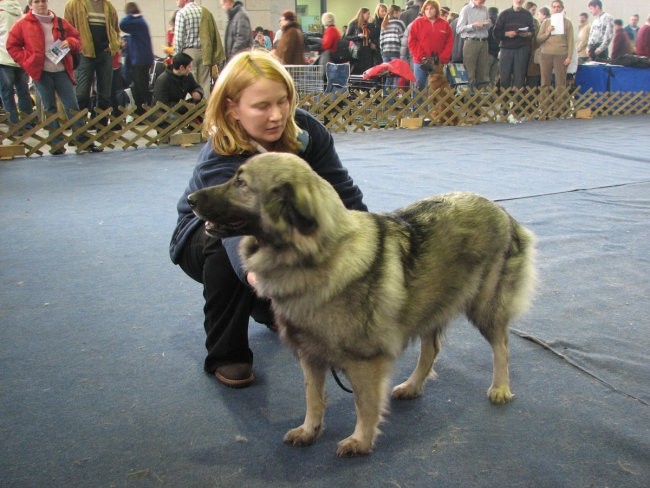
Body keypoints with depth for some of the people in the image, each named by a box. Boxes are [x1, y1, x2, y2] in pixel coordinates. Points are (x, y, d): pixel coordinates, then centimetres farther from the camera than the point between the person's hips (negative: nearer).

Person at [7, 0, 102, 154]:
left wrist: (70, 42, -7)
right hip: (40, 71, -2)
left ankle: (83, 140, 3)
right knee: (49, 108, 5)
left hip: (61, 70, 2)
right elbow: (12, 45, 6)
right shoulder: (23, 24, 2)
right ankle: (56, 143, 9)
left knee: (72, 105, 0)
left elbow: (77, 38, 15)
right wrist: (26, 61, -4)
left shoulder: (60, 22, 9)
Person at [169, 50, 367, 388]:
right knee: (226, 250, -38)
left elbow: (342, 190, -21)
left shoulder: (305, 130, -23)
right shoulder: (219, 163, -37)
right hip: (207, 232, -5)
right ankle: (225, 354, -16)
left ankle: (272, 308, 12)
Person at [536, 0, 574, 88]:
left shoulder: (567, 22, 7)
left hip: (561, 55, -2)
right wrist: (547, 32, -8)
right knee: (545, 82, 2)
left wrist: (569, 57, -5)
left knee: (560, 82, -3)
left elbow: (570, 41, 3)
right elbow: (538, 39, 9)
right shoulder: (546, 22, 11)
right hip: (546, 55, 2)